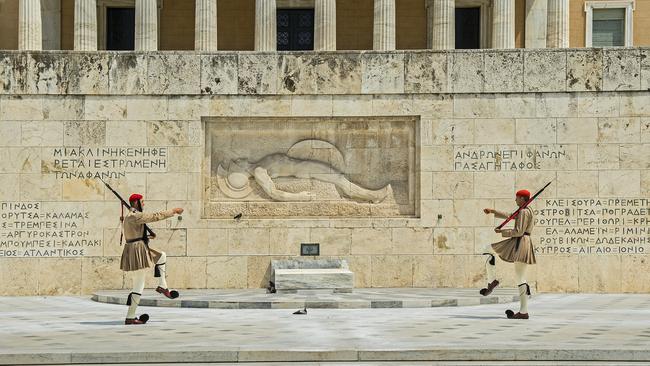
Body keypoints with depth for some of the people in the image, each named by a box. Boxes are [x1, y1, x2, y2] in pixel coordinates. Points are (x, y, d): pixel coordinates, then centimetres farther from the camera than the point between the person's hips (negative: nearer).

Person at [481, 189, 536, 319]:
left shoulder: (523, 212, -12)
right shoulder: (529, 211, 19)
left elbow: (518, 232, -19)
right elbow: (509, 216, 30)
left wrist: (502, 231, -8)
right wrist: (493, 211, 29)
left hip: (518, 243, -9)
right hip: (527, 245, 9)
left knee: (487, 249, 5)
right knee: (521, 279, 9)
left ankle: (492, 280, -3)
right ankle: (523, 311, 6)